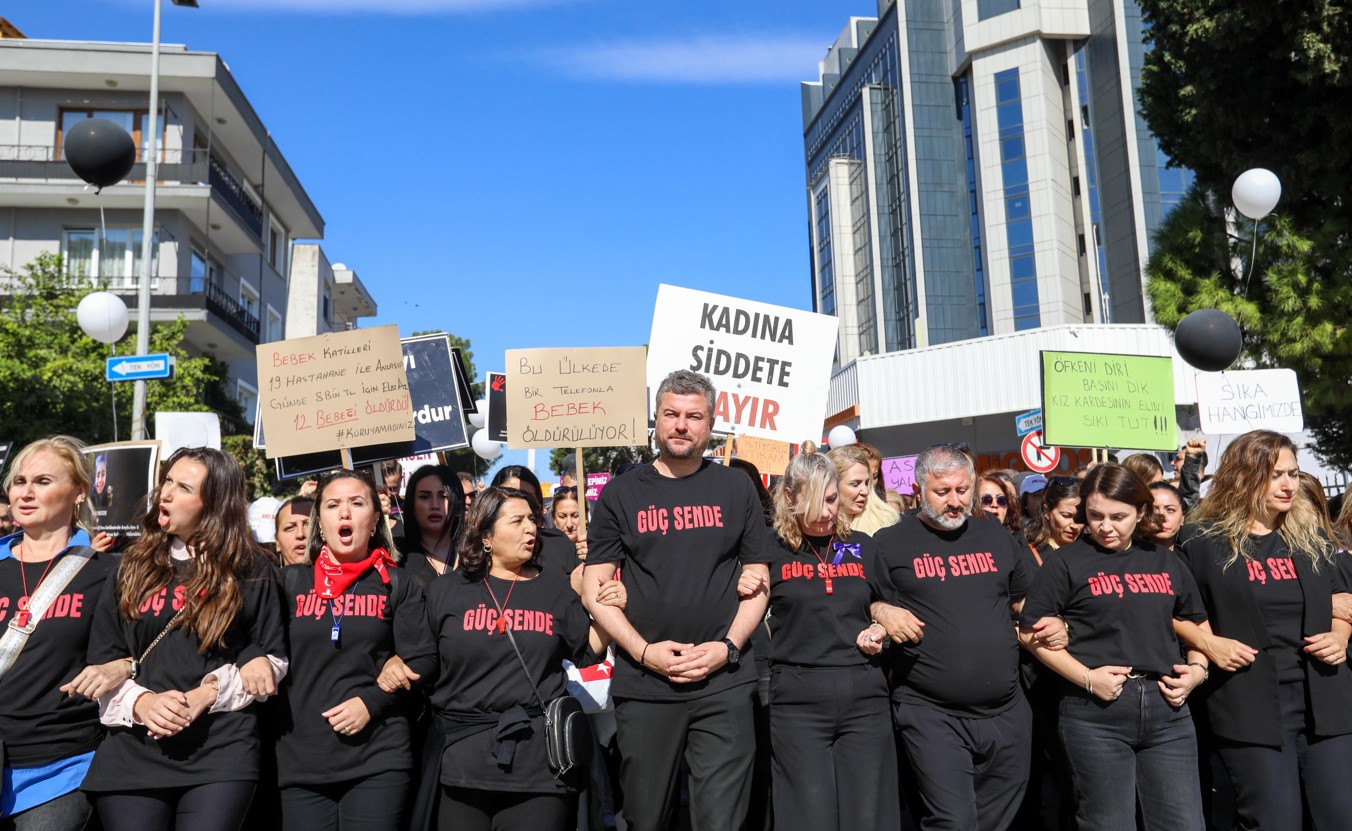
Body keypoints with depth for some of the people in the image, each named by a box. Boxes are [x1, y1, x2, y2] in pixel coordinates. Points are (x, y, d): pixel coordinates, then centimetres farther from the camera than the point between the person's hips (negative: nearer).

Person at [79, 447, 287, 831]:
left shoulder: (250, 571, 3)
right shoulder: (134, 566, 11)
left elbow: (273, 660, 3)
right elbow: (102, 659, 9)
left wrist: (208, 693, -12)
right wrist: (140, 702, -10)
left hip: (222, 748, -2)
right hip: (134, 748, 3)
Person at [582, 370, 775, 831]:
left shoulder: (736, 489, 7)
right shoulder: (621, 493, 5)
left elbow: (758, 580, 8)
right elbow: (594, 588, 3)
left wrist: (728, 646, -7)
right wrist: (643, 651, -9)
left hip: (725, 682, 0)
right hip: (643, 684, 1)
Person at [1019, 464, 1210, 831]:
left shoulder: (1165, 562, 12)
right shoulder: (1066, 562, -2)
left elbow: (1196, 621, 23)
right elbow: (1032, 631, -5)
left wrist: (1198, 668, 5)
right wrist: (1087, 678, -14)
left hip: (1167, 709, 4)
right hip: (1096, 712, -4)